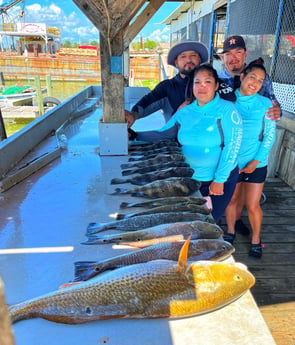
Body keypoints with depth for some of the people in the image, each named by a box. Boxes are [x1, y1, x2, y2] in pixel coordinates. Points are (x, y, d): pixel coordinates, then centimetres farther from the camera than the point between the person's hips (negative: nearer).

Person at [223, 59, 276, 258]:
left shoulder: (265, 104, -5)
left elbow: (269, 136, -4)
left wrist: (256, 161, -10)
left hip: (256, 163, -1)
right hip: (231, 162, 1)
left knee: (252, 205, 4)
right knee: (232, 200, 14)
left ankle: (256, 240, 28)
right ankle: (230, 232, 38)